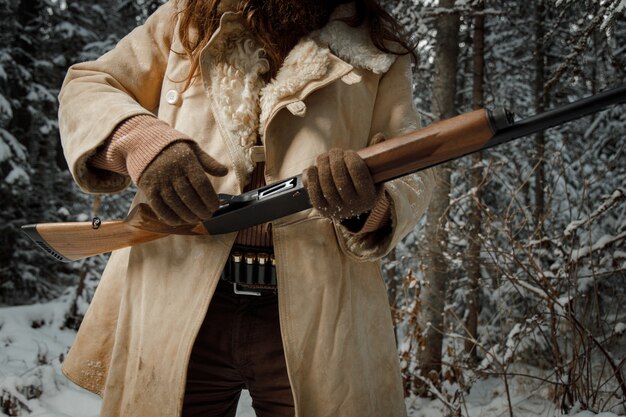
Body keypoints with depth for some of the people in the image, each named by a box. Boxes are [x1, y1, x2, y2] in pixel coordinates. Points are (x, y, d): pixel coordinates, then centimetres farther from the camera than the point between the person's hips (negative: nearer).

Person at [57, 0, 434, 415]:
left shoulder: (377, 52, 6)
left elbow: (414, 179, -1)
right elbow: (85, 88, 11)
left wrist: (369, 208, -27)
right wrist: (139, 140, -13)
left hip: (315, 320, 0)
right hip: (177, 309, 1)